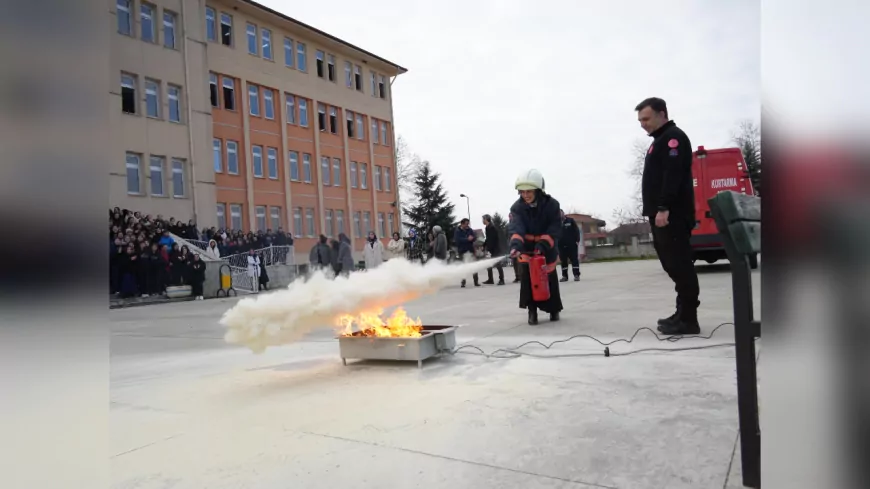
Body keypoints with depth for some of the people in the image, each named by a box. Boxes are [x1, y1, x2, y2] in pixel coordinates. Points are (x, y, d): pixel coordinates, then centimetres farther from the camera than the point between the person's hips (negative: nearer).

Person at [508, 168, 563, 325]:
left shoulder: (551, 205, -21)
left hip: (547, 246, -1)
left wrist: (542, 244, -37)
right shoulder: (517, 207, -18)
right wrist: (515, 244, -51)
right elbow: (515, 228, -32)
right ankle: (532, 309, -4)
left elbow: (555, 229, -23)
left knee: (549, 277, 3)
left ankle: (554, 309, 27)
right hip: (527, 246, 1)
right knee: (526, 274, -16)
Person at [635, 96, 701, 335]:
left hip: (672, 216, -10)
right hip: (662, 215, 10)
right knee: (674, 266, 11)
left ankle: (688, 319, -6)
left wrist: (663, 208, -25)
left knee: (680, 266, -9)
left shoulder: (673, 137, -6)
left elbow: (673, 175, -19)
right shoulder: (660, 141, 25)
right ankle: (683, 313, 17)